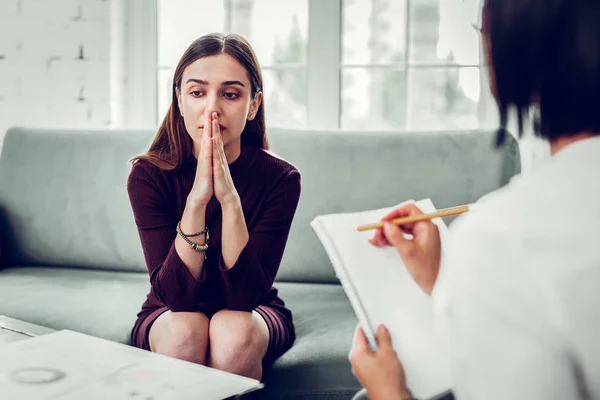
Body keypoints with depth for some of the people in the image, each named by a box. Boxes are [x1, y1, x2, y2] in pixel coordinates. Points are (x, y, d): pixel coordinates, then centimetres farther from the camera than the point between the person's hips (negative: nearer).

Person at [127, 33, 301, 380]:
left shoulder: (280, 178, -19)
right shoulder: (149, 175, -17)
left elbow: (245, 295, -24)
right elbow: (176, 294, -24)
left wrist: (229, 198, -36)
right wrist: (197, 199, -37)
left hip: (253, 316, 0)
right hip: (168, 316, 0)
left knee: (233, 331, -33)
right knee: (185, 329, -33)